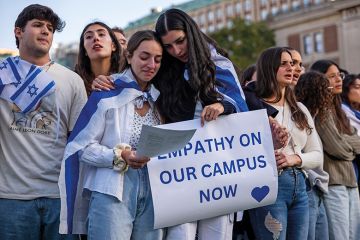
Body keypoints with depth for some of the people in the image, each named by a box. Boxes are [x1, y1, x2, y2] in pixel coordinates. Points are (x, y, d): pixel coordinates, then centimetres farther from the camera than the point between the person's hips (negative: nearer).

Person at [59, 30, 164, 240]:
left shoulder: (158, 99, 12)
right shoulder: (106, 96, -6)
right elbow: (83, 147, -7)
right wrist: (120, 156, -20)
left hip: (151, 193, 5)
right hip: (111, 193, -5)